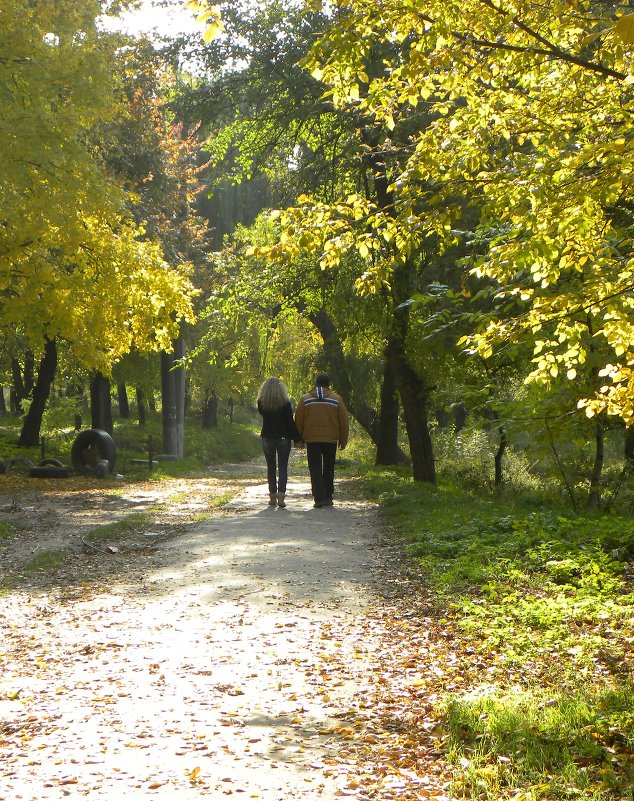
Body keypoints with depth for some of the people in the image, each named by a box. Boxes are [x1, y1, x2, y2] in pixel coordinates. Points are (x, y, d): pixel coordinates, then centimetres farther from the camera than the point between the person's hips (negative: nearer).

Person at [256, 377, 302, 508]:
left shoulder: (262, 403, -4)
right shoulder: (285, 403, -10)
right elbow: (290, 422, -9)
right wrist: (297, 439, -3)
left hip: (267, 437, 2)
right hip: (283, 438, -2)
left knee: (271, 467, 11)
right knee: (282, 467, 1)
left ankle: (272, 497, 10)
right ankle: (281, 496, -10)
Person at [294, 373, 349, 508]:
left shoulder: (305, 399, 2)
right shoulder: (337, 399, 1)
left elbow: (298, 421, 4)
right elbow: (344, 421, 3)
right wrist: (343, 440, 12)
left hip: (312, 440, -1)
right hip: (331, 440, 1)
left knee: (315, 470, 1)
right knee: (329, 469, 12)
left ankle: (319, 498, -8)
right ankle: (328, 497, 14)